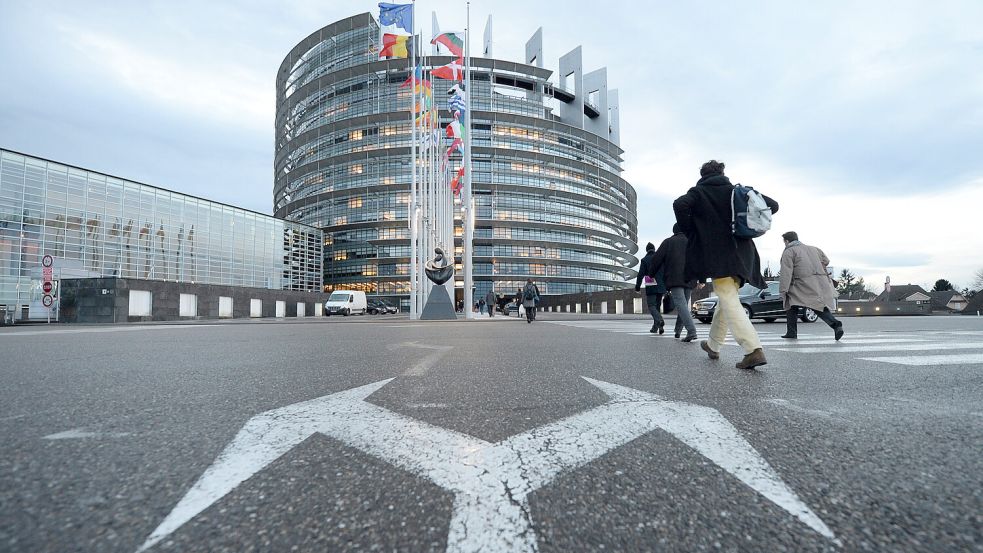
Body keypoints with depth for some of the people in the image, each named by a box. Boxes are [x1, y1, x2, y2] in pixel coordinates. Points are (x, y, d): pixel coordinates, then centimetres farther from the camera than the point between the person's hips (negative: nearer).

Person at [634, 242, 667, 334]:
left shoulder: (644, 260, -3)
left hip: (650, 288, -4)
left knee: (651, 306, -2)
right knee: (657, 306, 12)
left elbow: (641, 274, -7)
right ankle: (655, 327, 15)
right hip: (661, 287, 4)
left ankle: (660, 320, -28)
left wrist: (637, 286, 1)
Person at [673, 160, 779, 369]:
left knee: (729, 301, -10)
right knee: (725, 300, 18)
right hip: (740, 253, 6)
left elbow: (680, 204, -19)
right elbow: (772, 205, 12)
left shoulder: (699, 192, 1)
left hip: (717, 254, -6)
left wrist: (689, 232, -7)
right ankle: (713, 345, 32)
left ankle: (754, 350, -23)